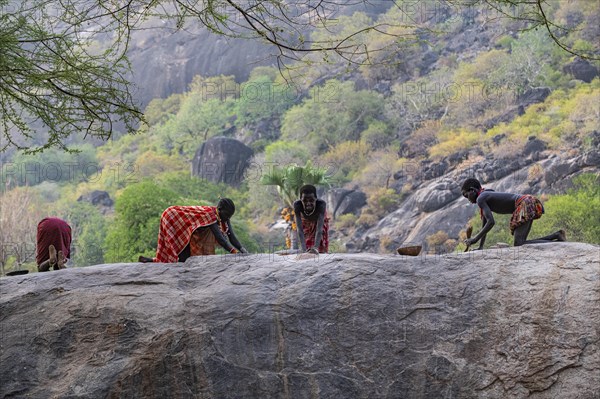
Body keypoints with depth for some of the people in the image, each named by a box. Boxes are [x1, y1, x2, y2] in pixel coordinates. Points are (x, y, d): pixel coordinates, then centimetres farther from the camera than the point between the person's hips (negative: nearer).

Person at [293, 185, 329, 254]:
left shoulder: (321, 204, -42)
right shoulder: (297, 205, -39)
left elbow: (319, 228, -46)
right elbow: (299, 229, -40)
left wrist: (316, 247, -57)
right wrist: (304, 249, -49)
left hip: (320, 222, -1)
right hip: (306, 223, 1)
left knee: (322, 250, 2)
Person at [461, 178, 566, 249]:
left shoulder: (480, 199, -4)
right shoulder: (487, 196, 24)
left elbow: (491, 222, -15)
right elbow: (485, 224, 26)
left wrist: (475, 239, -7)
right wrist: (480, 247, 25)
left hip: (525, 204, -10)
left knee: (519, 244, -15)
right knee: (521, 243, 8)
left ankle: (556, 244, -20)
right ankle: (557, 235, -2)